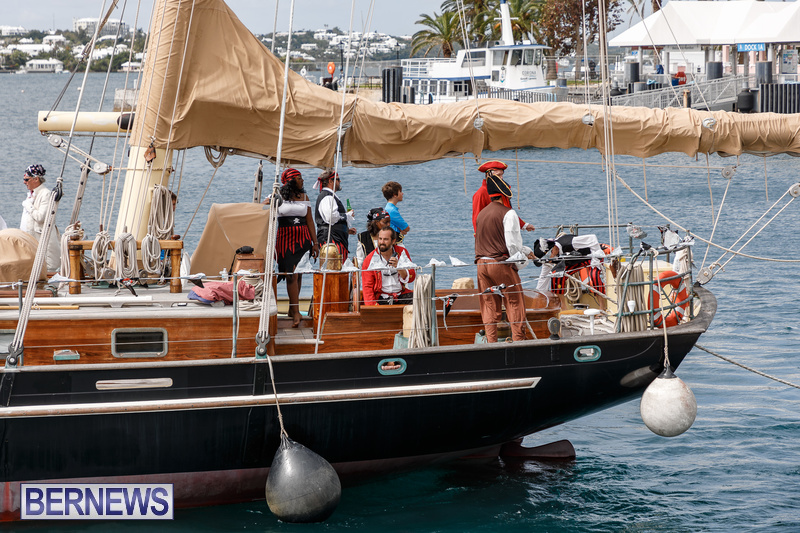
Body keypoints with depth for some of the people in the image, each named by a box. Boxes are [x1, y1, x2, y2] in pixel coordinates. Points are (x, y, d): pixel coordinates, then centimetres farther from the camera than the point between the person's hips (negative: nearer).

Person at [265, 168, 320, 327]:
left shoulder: (304, 197, 12)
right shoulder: (278, 196, 1)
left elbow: (309, 220, 12)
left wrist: (315, 242, 8)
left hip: (303, 239, 4)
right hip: (286, 238, -4)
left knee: (299, 274, 6)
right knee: (291, 274, -10)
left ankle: (292, 309, 16)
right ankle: (296, 312, -12)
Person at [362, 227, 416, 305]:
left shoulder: (402, 252, 4)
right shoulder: (369, 260, -2)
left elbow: (411, 278, 3)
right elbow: (367, 286, -1)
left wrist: (398, 267, -17)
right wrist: (372, 305, -18)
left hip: (401, 294, 2)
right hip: (381, 295, -2)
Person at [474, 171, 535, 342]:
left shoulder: (481, 214, 15)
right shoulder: (508, 213, -8)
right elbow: (513, 244, -14)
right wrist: (527, 253, 5)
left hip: (482, 263, 7)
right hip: (501, 263, -7)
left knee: (489, 306, 8)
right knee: (514, 303, 0)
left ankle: (491, 342, 6)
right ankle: (518, 340, -3)